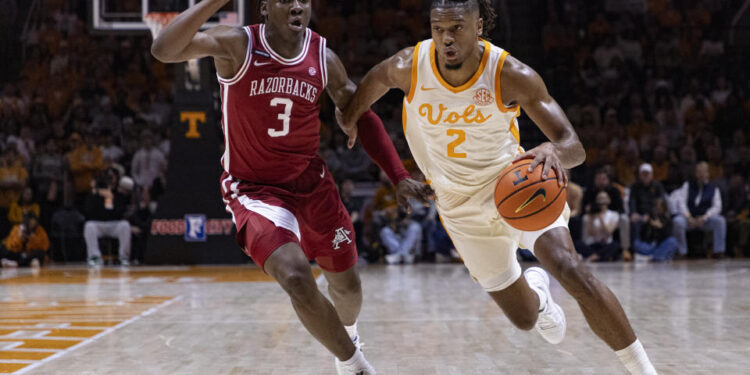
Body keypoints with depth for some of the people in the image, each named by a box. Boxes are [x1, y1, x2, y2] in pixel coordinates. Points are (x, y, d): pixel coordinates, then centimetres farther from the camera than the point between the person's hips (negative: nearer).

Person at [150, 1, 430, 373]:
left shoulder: (323, 58, -6)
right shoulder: (237, 45, -18)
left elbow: (361, 116, 7)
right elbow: (163, 49, -33)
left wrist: (399, 176, 0)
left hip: (311, 182, 5)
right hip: (253, 188, -5)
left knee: (346, 283, 16)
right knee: (297, 278, -26)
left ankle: (348, 337, 54)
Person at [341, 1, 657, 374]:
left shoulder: (512, 76, -24)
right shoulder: (410, 66, -18)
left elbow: (574, 146, -27)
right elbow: (377, 78, 8)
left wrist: (555, 151, -50)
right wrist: (351, 115, 22)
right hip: (462, 205, 2)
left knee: (570, 267, -30)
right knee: (524, 317, 5)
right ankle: (536, 292, 46)